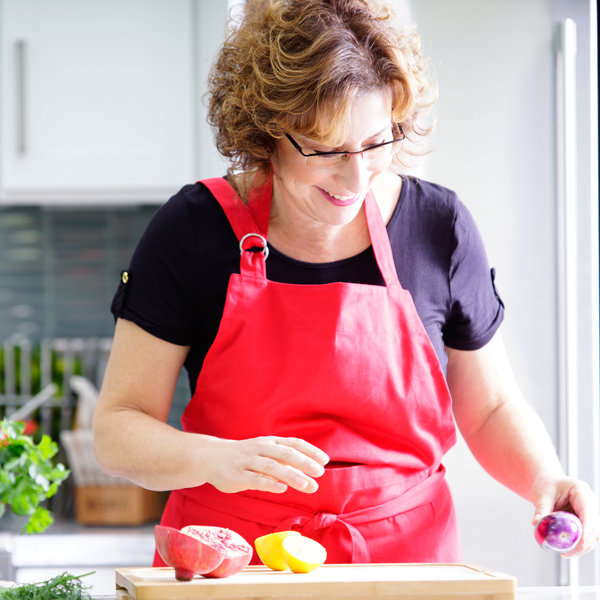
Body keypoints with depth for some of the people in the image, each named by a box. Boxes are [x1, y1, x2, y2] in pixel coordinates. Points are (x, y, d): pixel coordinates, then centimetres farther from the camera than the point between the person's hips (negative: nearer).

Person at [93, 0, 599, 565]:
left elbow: (491, 410, 14)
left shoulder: (438, 227, 2)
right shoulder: (191, 232, -5)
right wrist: (213, 459, -24)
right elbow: (117, 431, -4)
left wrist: (544, 480, -6)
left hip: (406, 558, 1)